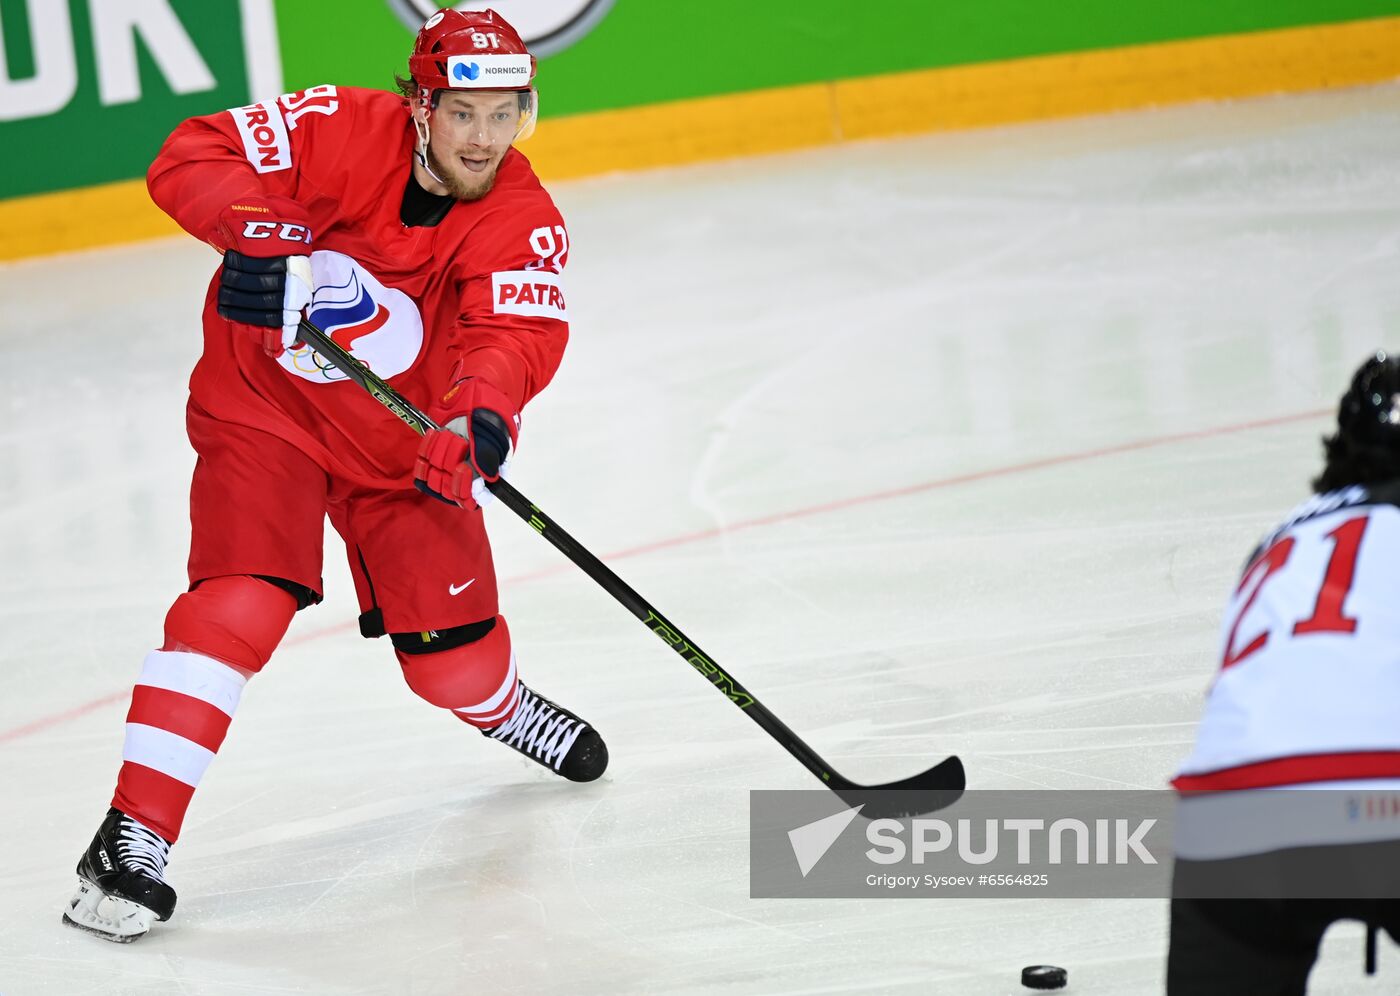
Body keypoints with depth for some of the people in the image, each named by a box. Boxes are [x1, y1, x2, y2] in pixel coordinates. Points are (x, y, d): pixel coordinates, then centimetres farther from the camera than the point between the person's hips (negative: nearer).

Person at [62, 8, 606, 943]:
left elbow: (522, 331, -31)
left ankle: (505, 707, 45)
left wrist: (482, 417, -51)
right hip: (261, 407, -3)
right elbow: (188, 159, -21)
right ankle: (133, 836, -21)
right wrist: (253, 230, -40)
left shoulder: (523, 218, -14)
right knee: (239, 603, -22)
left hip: (404, 438, 3)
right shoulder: (338, 130, -20)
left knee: (452, 649, 5)